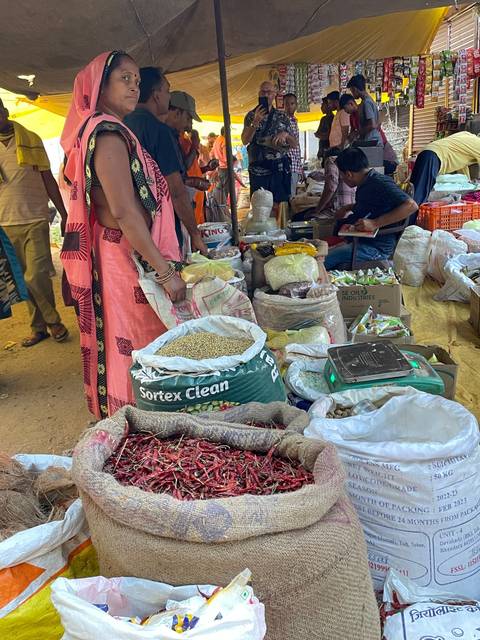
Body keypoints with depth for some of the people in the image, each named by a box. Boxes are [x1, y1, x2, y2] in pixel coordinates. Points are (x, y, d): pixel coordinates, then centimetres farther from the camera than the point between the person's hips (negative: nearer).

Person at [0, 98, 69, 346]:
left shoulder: (31, 140, 3)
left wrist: (64, 214, 4)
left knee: (36, 276, -10)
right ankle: (39, 326, 18)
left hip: (35, 219, -2)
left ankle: (51, 320, 12)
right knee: (25, 280, 6)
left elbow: (48, 179, 6)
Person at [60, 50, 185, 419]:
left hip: (121, 254, 10)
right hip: (129, 258, -10)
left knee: (121, 346, 17)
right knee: (140, 350, -1)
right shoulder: (109, 135, -15)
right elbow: (124, 213, -23)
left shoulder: (99, 132, 16)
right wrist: (166, 271, -22)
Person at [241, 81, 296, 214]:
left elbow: (294, 144, 12)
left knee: (278, 206, -1)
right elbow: (245, 141, -3)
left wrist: (285, 134, -9)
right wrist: (256, 122, -14)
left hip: (280, 168, 1)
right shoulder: (251, 116, 9)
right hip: (258, 169, -1)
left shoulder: (282, 116, 12)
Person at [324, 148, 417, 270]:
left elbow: (411, 206, -27)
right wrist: (348, 207, 21)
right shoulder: (365, 184, 15)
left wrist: (375, 223, -31)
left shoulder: (380, 183, -15)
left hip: (377, 247, -10)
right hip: (361, 241, 10)